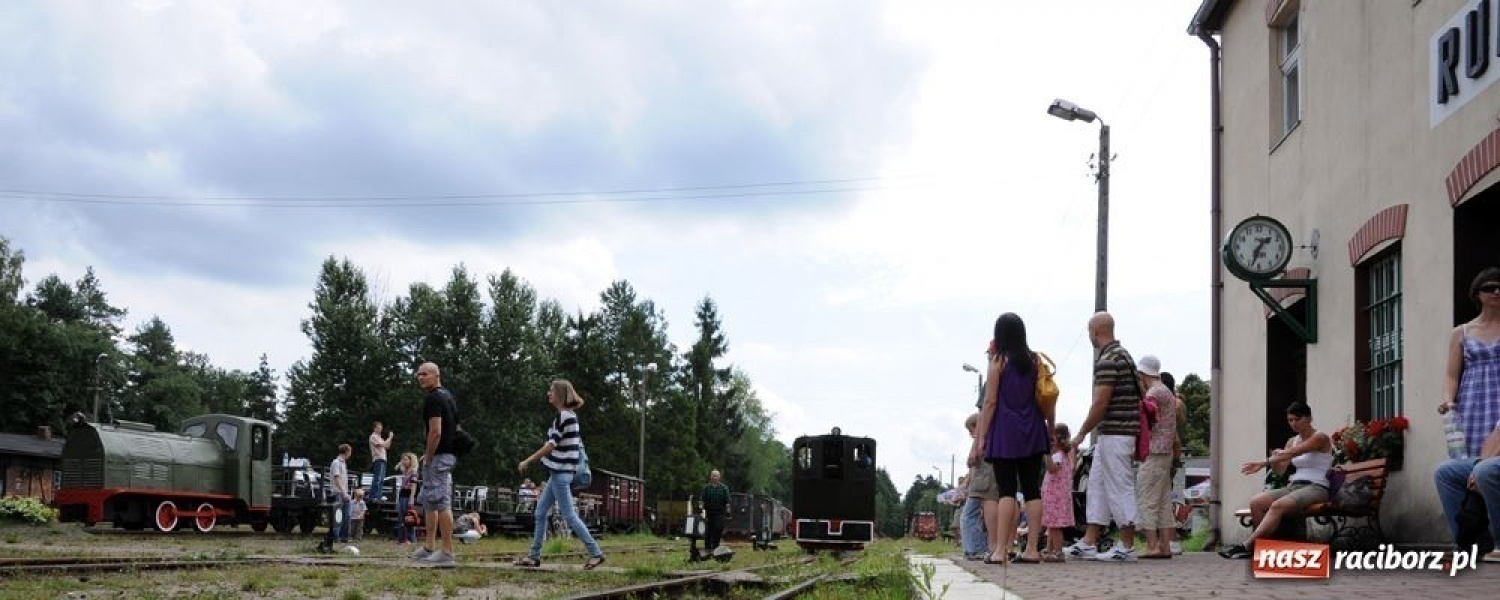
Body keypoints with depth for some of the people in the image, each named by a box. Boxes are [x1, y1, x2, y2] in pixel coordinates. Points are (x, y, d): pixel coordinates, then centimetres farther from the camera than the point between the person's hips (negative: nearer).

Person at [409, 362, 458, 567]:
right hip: (449, 454, 11)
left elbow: (435, 432, -23)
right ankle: (429, 548, 24)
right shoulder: (448, 395, 16)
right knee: (429, 502, 18)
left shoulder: (433, 398, -15)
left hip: (438, 457, -11)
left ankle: (447, 553, -10)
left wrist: (428, 457, -14)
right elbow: (455, 428, 21)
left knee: (441, 503, -10)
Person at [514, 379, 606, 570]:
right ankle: (534, 556, 15)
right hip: (560, 472, 10)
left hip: (560, 472, -10)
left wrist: (527, 461, -14)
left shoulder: (562, 416, -16)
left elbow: (551, 445, -19)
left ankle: (596, 553, -5)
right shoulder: (571, 415, 12)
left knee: (569, 516, -7)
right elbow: (578, 445, 18)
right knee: (540, 513, 12)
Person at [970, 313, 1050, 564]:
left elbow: (990, 402, -7)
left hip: (1005, 432, -4)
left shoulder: (999, 361, -5)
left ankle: (999, 550, -12)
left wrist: (980, 438, -5)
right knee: (1032, 489, 4)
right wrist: (1049, 430, 16)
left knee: (1006, 490, -8)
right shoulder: (1034, 361, 8)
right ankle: (1032, 548, 3)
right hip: (1032, 431, 4)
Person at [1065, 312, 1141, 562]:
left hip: (1114, 434, -10)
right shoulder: (1123, 354, 16)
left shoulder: (1107, 360, -16)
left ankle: (1127, 547, 0)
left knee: (1120, 488, -5)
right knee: (1096, 485, 12)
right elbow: (1139, 394, 21)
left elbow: (1100, 403, -20)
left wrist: (1081, 434, -11)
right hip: (1112, 435, 10)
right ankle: (1089, 543, 15)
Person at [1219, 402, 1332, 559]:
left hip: (1316, 488, -7)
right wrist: (1274, 460, -11)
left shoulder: (1320, 438, -4)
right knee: (1256, 501, -19)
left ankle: (1247, 547, -37)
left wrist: (1263, 463, -30)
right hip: (1294, 486, 8)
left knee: (1278, 505, -34)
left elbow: (1291, 453, -20)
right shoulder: (1292, 441, 19)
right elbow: (1280, 470, 13)